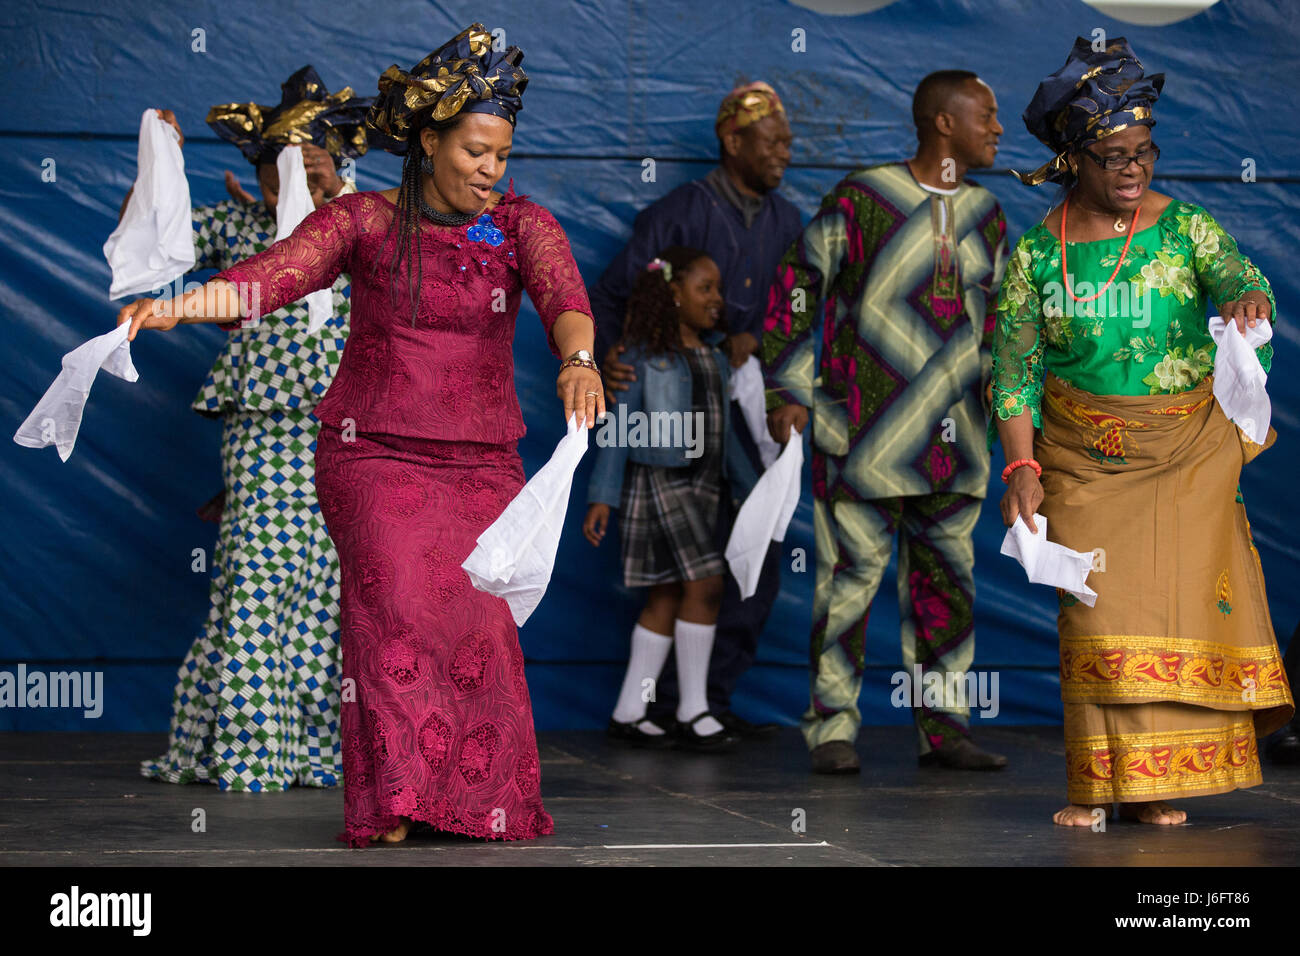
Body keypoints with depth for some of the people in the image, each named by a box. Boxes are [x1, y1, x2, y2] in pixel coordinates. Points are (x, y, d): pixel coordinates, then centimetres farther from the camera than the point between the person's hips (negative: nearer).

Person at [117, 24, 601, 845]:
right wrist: (176, 306, -32)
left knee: (479, 624, -6)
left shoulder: (519, 224, 4)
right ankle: (392, 798, -16)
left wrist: (578, 356, -39)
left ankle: (481, 801, 7)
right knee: (399, 604, -19)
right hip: (375, 454, -2)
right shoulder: (365, 221, 0)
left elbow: (562, 292, -15)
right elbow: (277, 271, -15)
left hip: (482, 462, 2)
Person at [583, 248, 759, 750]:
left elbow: (724, 433, 20)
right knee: (706, 584, -14)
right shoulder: (643, 354, -6)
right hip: (658, 480, -7)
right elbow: (617, 426, -7)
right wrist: (602, 498, -13)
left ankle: (629, 711, 11)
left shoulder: (713, 360, 14)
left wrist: (751, 490, 19)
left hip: (702, 484, 7)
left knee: (668, 597, 6)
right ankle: (692, 710, -6)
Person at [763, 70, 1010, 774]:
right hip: (866, 428, -6)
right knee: (852, 571, -4)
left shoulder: (985, 215, 12)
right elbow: (798, 280, -2)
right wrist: (787, 389, -5)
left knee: (947, 574, 7)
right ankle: (832, 726, 5)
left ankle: (942, 727, 15)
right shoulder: (862, 197, -6)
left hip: (950, 434, 6)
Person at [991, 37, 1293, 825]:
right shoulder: (1037, 251, -1)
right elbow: (1015, 370, 0)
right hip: (1082, 459, 0)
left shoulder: (1186, 227, -1)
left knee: (1181, 598, -6)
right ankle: (1101, 783, 4)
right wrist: (1022, 466, -11)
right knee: (1099, 612, -5)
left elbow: (1236, 276, -19)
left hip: (1188, 452, 0)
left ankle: (1160, 784, 4)